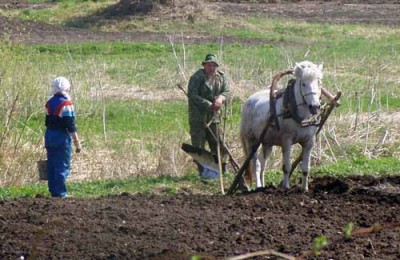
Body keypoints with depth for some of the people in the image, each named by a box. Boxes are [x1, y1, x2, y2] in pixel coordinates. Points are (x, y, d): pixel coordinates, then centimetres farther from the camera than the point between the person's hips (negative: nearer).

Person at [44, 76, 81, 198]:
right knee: (62, 166, -4)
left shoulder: (49, 103, 9)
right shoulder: (66, 103, -13)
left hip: (49, 137, 8)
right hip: (62, 138, -7)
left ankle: (53, 191, 14)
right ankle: (60, 193, -6)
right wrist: (77, 142, -12)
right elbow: (71, 126, -16)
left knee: (52, 165, 11)